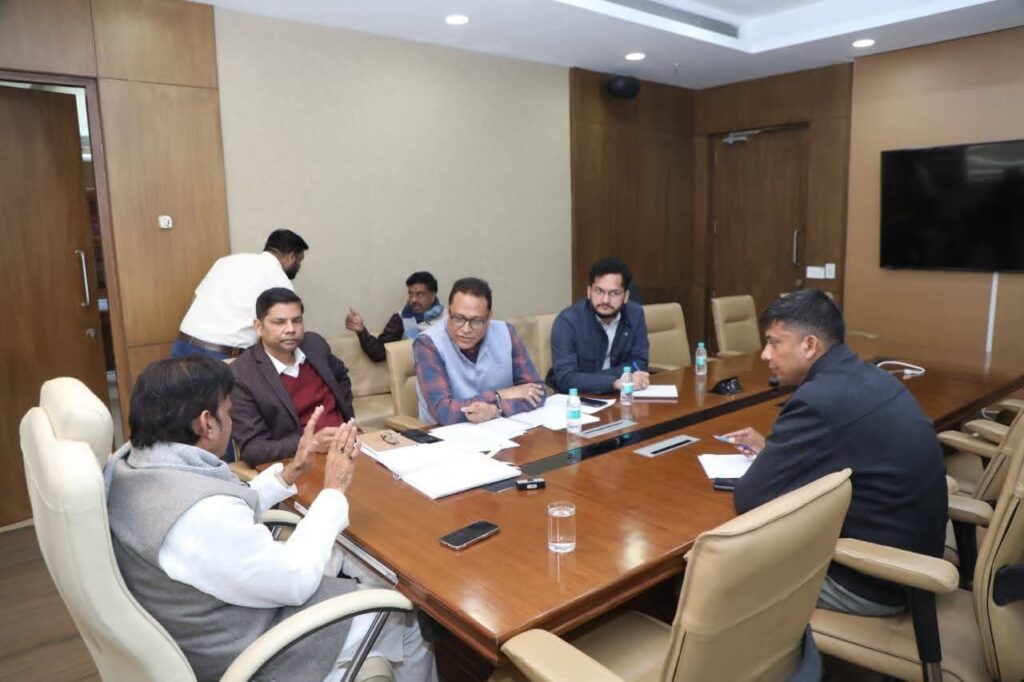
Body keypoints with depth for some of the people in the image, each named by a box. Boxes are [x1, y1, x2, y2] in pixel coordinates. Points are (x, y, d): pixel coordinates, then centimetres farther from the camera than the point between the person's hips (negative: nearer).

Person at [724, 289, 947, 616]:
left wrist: (767, 458, -1)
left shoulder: (818, 400, -27)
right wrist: (770, 447, 13)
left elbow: (749, 500, -20)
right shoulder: (868, 377, 2)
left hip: (873, 579, -8)